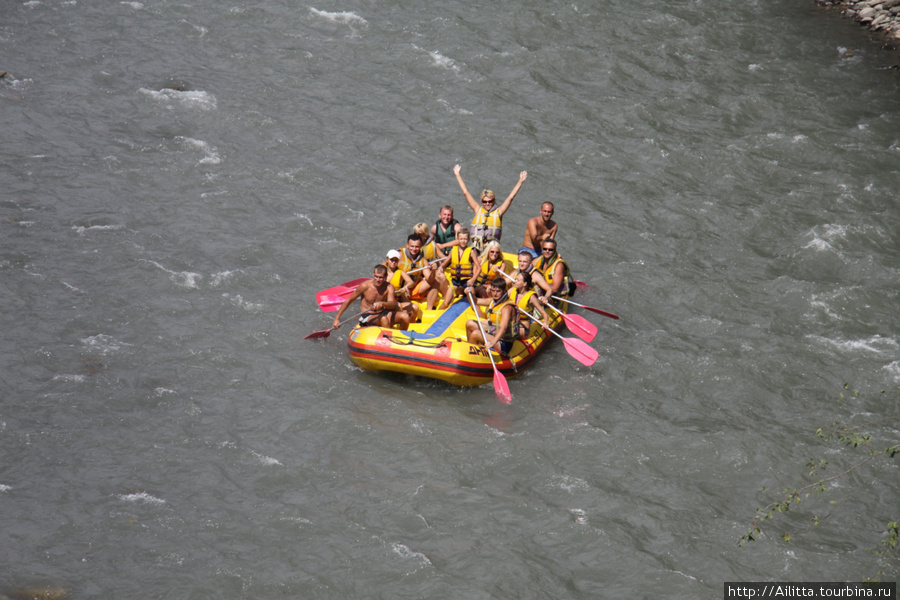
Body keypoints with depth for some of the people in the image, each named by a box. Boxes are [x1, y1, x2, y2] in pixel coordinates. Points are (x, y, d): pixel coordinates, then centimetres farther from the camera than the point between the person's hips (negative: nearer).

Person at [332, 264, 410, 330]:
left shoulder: (389, 287, -7)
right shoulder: (365, 286, -13)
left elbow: (392, 304, -23)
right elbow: (348, 301, -5)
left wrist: (382, 304, -46)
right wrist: (337, 318, -8)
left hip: (382, 313, 4)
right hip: (367, 317, -4)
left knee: (405, 316, -19)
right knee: (383, 319, -36)